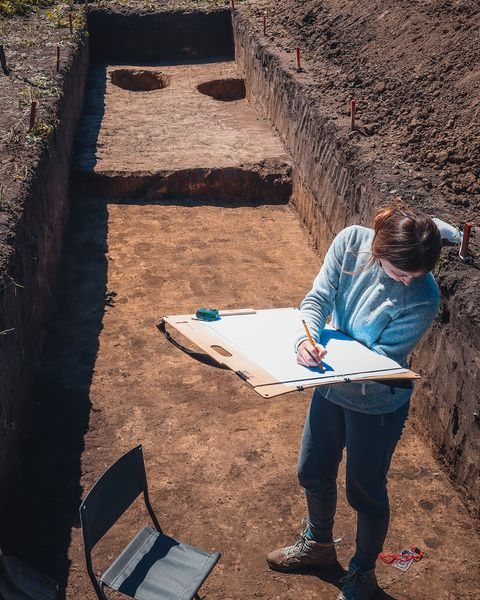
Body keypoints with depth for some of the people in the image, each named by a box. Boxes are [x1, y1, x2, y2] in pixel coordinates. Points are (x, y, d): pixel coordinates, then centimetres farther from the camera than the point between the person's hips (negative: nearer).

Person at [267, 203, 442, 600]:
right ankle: (319, 545, 54)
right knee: (313, 473, 23)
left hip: (376, 401, -5)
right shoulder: (351, 242, -19)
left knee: (366, 492, 15)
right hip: (331, 385, 5)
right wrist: (306, 339, -34)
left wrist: (327, 361, -32)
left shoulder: (423, 298, -29)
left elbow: (381, 359, -24)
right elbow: (318, 298, -16)